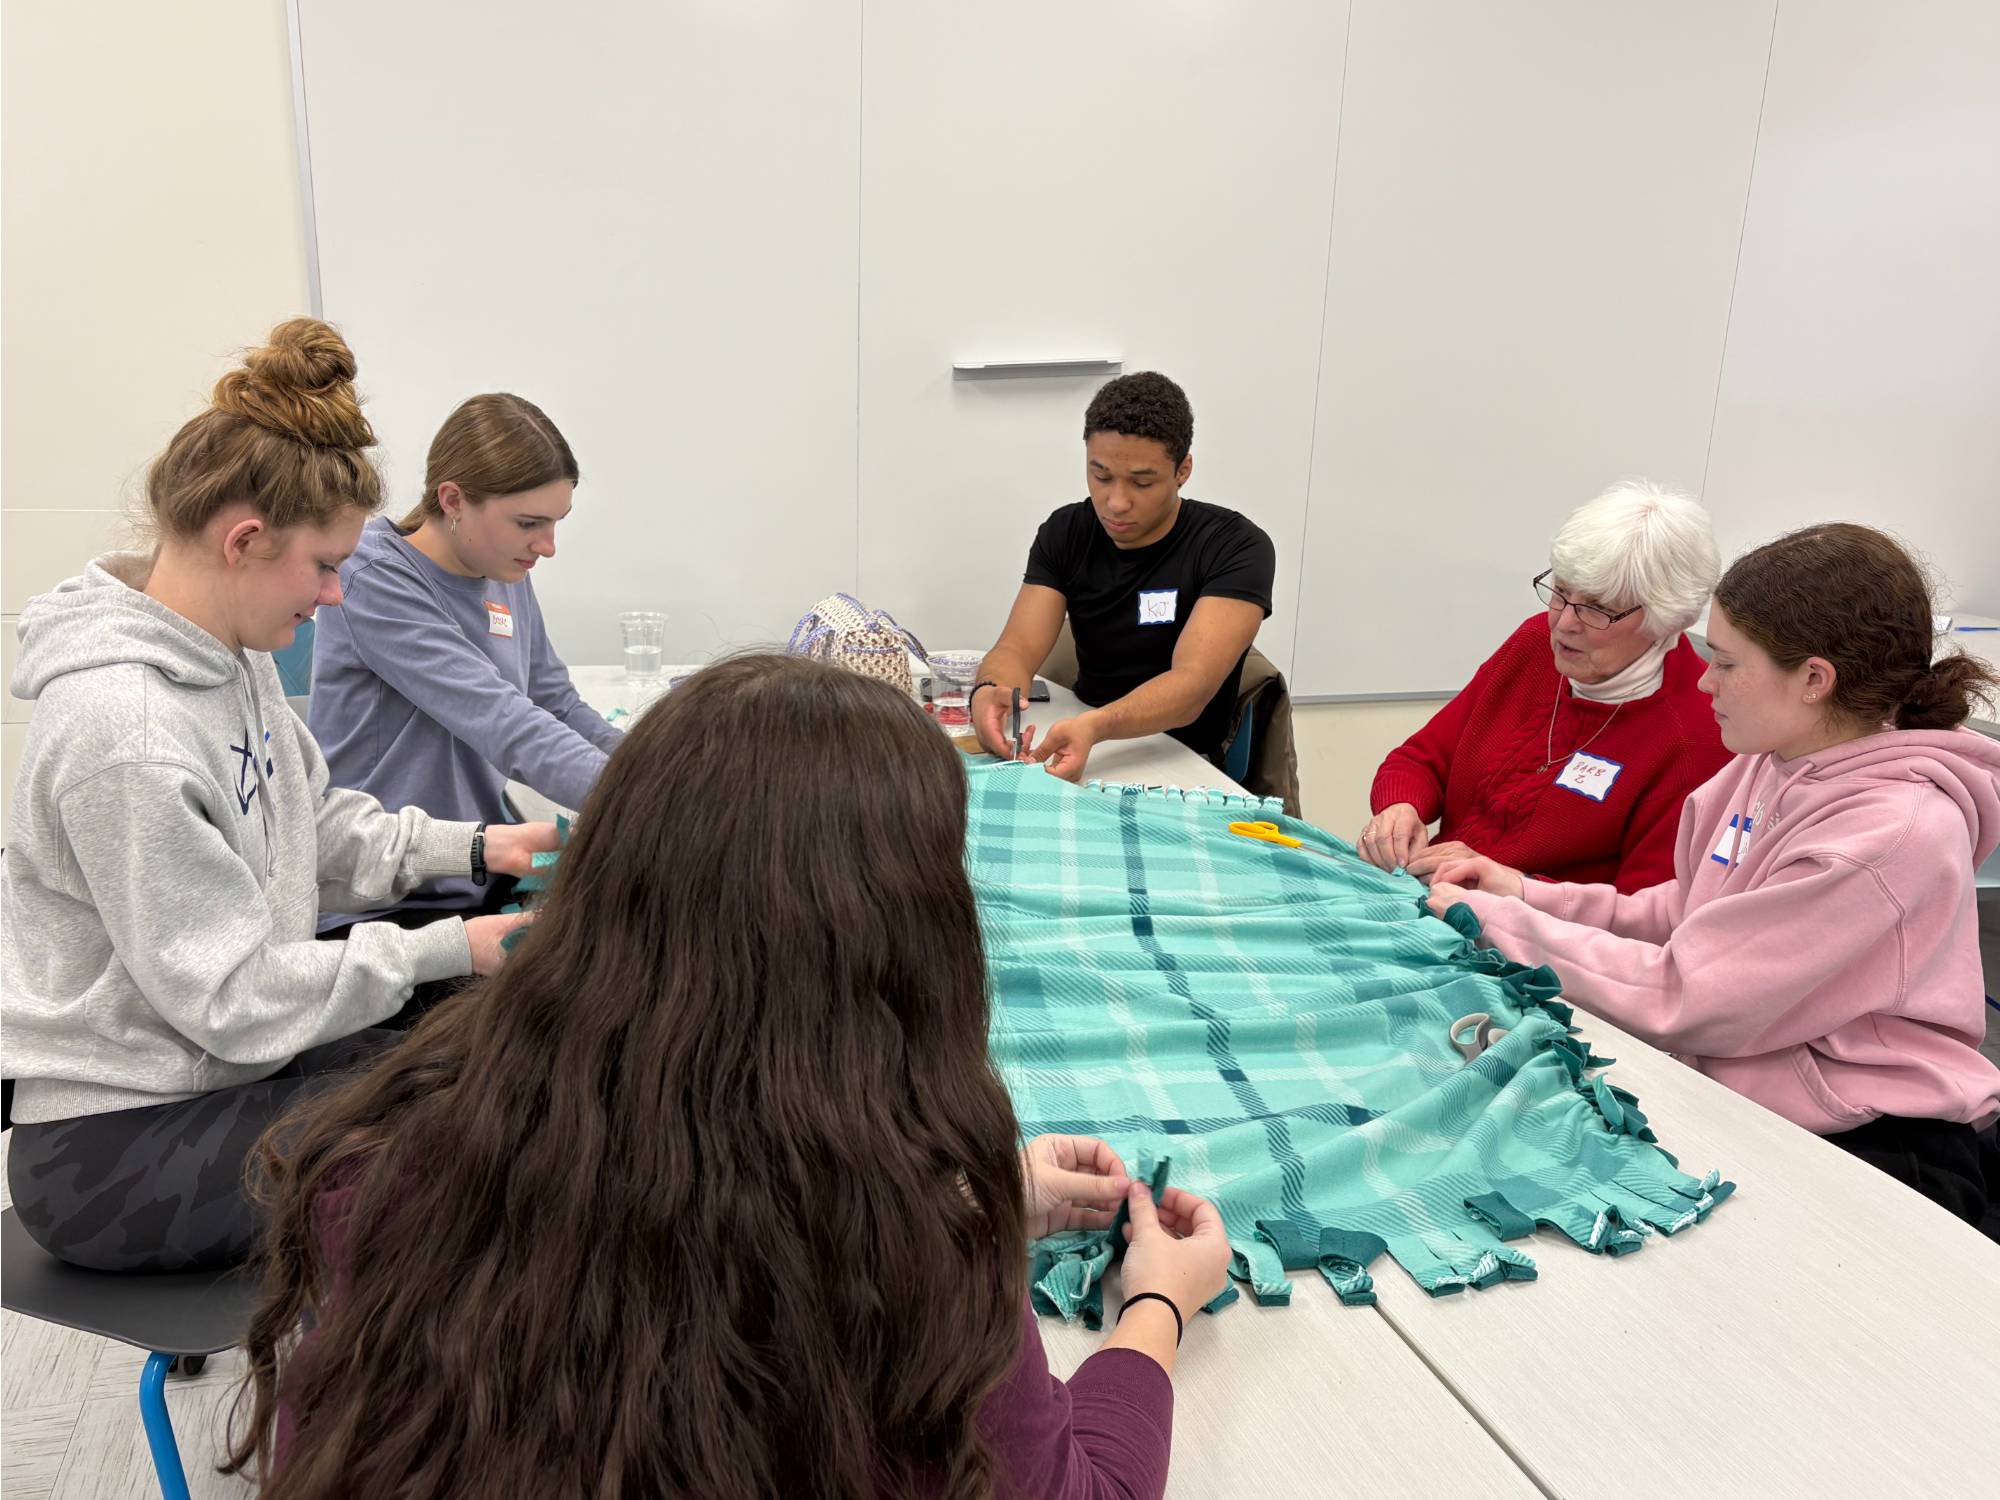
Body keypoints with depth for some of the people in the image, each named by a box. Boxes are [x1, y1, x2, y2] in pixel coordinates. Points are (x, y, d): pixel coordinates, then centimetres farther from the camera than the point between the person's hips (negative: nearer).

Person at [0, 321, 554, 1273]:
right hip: (115, 1150, -9)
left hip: (229, 1067, 9)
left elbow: (313, 825, 11)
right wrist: (449, 948, -21)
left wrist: (472, 845, -2)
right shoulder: (121, 729, -28)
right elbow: (229, 996, -25)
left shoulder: (232, 656, 1)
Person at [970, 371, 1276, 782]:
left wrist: (1096, 727, -48)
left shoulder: (1234, 548, -15)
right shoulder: (1064, 534, -1)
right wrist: (988, 692, -36)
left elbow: (1192, 685, -28)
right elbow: (1017, 648, -11)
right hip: (1081, 747, 6)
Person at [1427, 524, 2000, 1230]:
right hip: (1735, 1091, 7)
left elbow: (1681, 1000, -24)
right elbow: (1685, 911, 9)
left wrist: (1497, 922, -16)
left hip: (1871, 1148, -7)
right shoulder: (1773, 762, 2)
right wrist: (1532, 897, 0)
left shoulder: (1892, 832, -24)